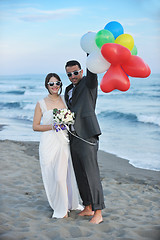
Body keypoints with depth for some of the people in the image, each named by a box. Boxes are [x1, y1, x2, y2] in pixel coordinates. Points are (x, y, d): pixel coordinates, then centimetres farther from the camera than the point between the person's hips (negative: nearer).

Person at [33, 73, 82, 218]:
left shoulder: (65, 101, 10)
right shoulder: (41, 104, 2)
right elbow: (35, 126, 2)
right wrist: (52, 126, -12)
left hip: (64, 142, 2)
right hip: (49, 143, -2)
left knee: (65, 174, 1)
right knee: (52, 176, -3)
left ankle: (71, 203, 23)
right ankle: (59, 207, 12)